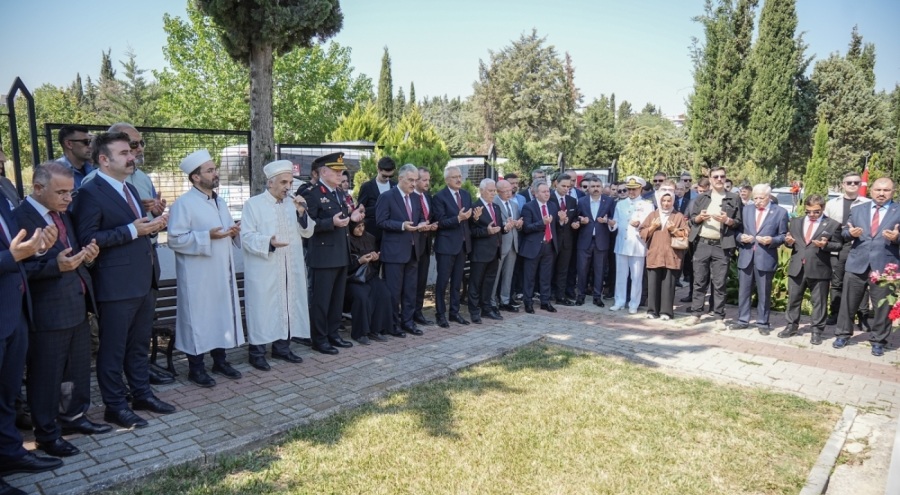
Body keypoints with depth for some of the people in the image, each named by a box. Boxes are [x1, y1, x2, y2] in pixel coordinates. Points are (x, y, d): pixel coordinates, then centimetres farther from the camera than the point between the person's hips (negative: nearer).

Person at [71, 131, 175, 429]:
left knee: (139, 344, 18)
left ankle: (142, 394, 31)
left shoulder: (129, 188, 15)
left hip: (143, 280, 8)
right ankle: (115, 406, 18)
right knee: (113, 348, 6)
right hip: (116, 284, -8)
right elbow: (87, 239, -19)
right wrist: (132, 230, -22)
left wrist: (152, 225, 3)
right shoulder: (90, 192, -13)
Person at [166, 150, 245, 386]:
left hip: (222, 272, 8)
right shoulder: (184, 204, -11)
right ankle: (196, 367, 13)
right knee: (198, 318, 1)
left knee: (222, 314, 12)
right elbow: (175, 240, -17)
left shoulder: (220, 202, 13)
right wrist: (207, 236, -23)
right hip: (198, 275, -7)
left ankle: (220, 360, 26)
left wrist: (234, 232, -1)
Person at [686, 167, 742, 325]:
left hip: (722, 246, -2)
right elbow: (692, 218, 12)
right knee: (699, 281, 6)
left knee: (719, 283, 1)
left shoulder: (734, 198, 5)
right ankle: (696, 314, 13)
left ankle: (719, 317, 8)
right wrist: (700, 217, -9)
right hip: (702, 244, 2)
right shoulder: (701, 198, 12)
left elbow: (739, 223, 5)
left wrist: (727, 220, -14)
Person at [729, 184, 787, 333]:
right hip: (746, 256, 3)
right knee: (743, 291, 9)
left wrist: (772, 240, -16)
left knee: (764, 293, 5)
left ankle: (762, 323, 15)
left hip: (766, 258, -3)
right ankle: (742, 320, 19)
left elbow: (783, 236, 2)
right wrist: (741, 237, -9)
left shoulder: (780, 212, 1)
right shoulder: (746, 209, 11)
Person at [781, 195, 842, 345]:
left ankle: (817, 331, 15)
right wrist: (788, 241, -6)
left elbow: (839, 245, 0)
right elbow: (790, 240, 17)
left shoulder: (832, 225, -1)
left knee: (819, 302, 5)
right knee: (793, 299, 11)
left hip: (819, 269, -4)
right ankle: (792, 326, 24)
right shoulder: (795, 222, 11)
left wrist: (825, 245, -19)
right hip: (797, 268, 4)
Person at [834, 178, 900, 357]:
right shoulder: (857, 210, 10)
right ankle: (843, 334, 22)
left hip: (885, 267, -2)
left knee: (882, 306, 6)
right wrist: (850, 233, -11)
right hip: (857, 265, 2)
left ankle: (878, 341, 19)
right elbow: (844, 233, 10)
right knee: (848, 302, 9)